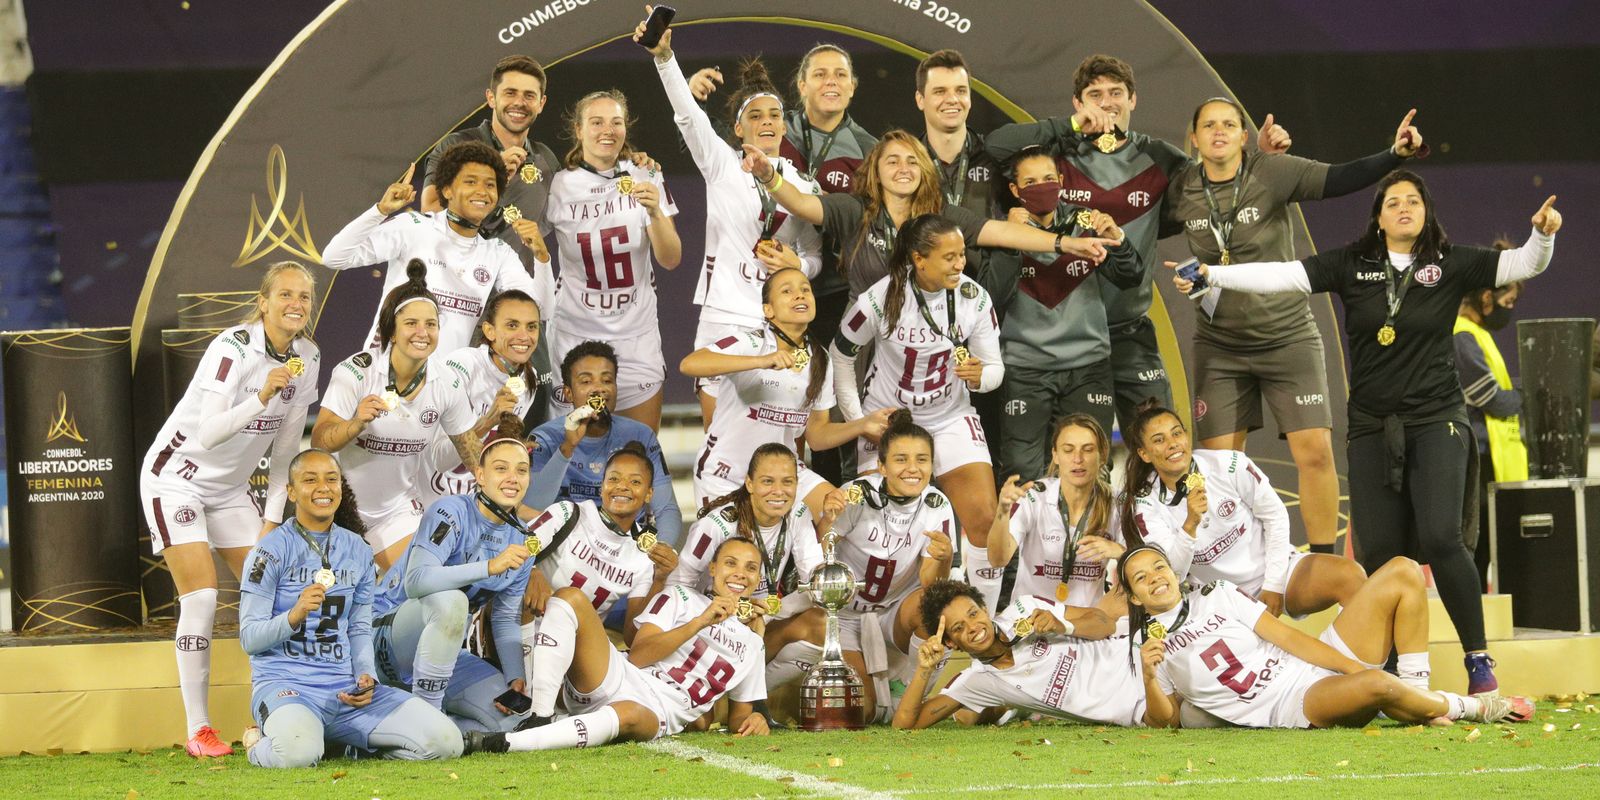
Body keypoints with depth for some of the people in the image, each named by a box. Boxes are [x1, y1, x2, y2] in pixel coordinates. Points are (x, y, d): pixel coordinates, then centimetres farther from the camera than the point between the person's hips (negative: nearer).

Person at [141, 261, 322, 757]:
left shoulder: (307, 358, -3)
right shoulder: (233, 347, -24)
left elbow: (286, 446, 4)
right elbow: (208, 434, -33)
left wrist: (273, 518, 1)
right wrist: (262, 398, -45)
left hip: (231, 487, 7)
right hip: (177, 478, -7)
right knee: (201, 596, -15)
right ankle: (198, 730, -9)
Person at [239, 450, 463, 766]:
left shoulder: (357, 551, 14)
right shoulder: (273, 549, -2)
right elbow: (249, 638, -5)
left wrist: (366, 677, -1)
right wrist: (294, 616, -24)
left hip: (345, 689, 5)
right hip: (283, 682, -5)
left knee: (445, 741, -13)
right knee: (297, 751, -41)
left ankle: (343, 740, 11)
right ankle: (259, 742, -1)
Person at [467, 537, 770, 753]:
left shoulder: (751, 644, 25)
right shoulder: (680, 599, 17)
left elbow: (738, 716, 28)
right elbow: (637, 656, 1)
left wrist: (753, 721, 2)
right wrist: (700, 623, -6)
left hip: (656, 715, -1)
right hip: (620, 678, 1)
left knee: (629, 715, -43)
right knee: (570, 597, -23)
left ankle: (504, 743, -50)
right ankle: (540, 717, -34)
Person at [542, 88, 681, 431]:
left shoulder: (646, 180, 0)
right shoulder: (558, 187, -3)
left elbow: (671, 260, -5)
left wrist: (656, 213, -22)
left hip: (636, 335, 1)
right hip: (575, 335, -1)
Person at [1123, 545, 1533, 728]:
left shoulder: (1217, 596, 15)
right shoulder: (1145, 645, 8)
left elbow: (1286, 636, 7)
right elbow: (1164, 720, 4)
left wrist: (1356, 668, -5)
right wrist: (1149, 678, -18)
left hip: (1317, 666, 5)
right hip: (1291, 708, -5)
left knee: (1403, 572, -4)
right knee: (1375, 685, -38)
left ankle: (1417, 694, -8)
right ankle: (1472, 707, -8)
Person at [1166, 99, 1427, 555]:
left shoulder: (1273, 172, -12)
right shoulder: (1179, 191, -3)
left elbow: (1339, 180, -23)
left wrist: (1395, 155, -39)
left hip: (1287, 338, -2)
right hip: (1219, 348, 2)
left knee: (1315, 452, -11)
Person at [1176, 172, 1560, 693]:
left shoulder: (1451, 265, 2)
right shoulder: (1351, 265, 4)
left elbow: (1521, 265, -3)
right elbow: (1283, 276, -2)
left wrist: (1542, 235, -24)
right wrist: (1211, 275, -11)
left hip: (1435, 421, -2)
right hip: (1372, 429, 2)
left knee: (1440, 539, -17)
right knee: (1378, 552, -2)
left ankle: (1478, 660, -9)